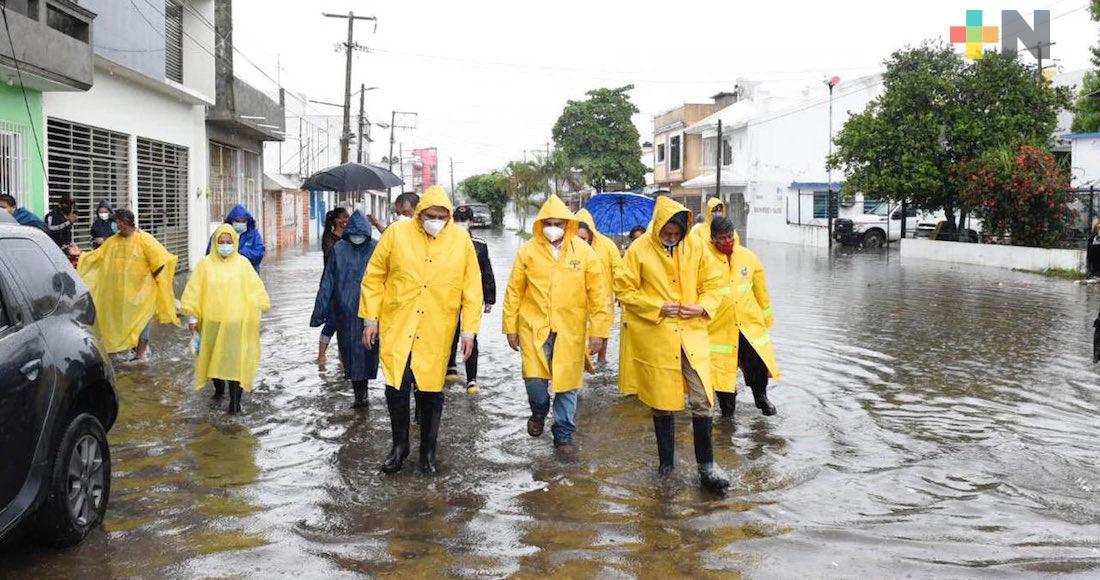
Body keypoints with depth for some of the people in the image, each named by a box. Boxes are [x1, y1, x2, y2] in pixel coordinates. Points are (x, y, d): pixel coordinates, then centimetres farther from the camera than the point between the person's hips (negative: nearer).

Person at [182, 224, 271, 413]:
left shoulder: (243, 263, 0)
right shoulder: (205, 264, 0)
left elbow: (255, 289, 3)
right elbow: (194, 291, 1)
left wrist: (255, 311, -1)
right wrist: (192, 316, 0)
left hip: (236, 321, -1)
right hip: (212, 320, 1)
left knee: (235, 359, -7)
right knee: (214, 356, 12)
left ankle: (235, 399, -4)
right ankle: (218, 388, 35)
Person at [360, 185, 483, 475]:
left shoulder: (461, 240, -1)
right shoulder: (396, 233, -3)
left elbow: (472, 288, 2)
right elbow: (374, 278, 2)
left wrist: (469, 329, -2)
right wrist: (370, 318, 0)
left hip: (436, 334, 1)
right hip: (396, 329, 0)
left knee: (431, 392, 7)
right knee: (396, 389, -2)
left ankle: (428, 451, 24)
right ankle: (399, 445, 21)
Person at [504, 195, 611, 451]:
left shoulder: (584, 252, -3)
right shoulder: (528, 251, -2)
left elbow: (598, 294, -2)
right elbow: (514, 291, 4)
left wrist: (599, 331, -5)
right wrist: (511, 327, 5)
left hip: (570, 330, 0)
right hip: (534, 326, 0)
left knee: (567, 384, 6)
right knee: (534, 380, -10)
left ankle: (564, 434, 25)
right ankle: (539, 412, 23)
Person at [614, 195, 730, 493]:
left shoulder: (696, 247, 2)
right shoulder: (640, 250, -6)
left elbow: (711, 284, 10)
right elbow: (624, 290, -4)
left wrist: (702, 306, -9)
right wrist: (657, 307, -14)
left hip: (692, 334, 2)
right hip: (655, 337, -2)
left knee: (702, 401, -4)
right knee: (662, 402, 9)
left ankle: (706, 466, 8)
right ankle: (666, 462, 25)